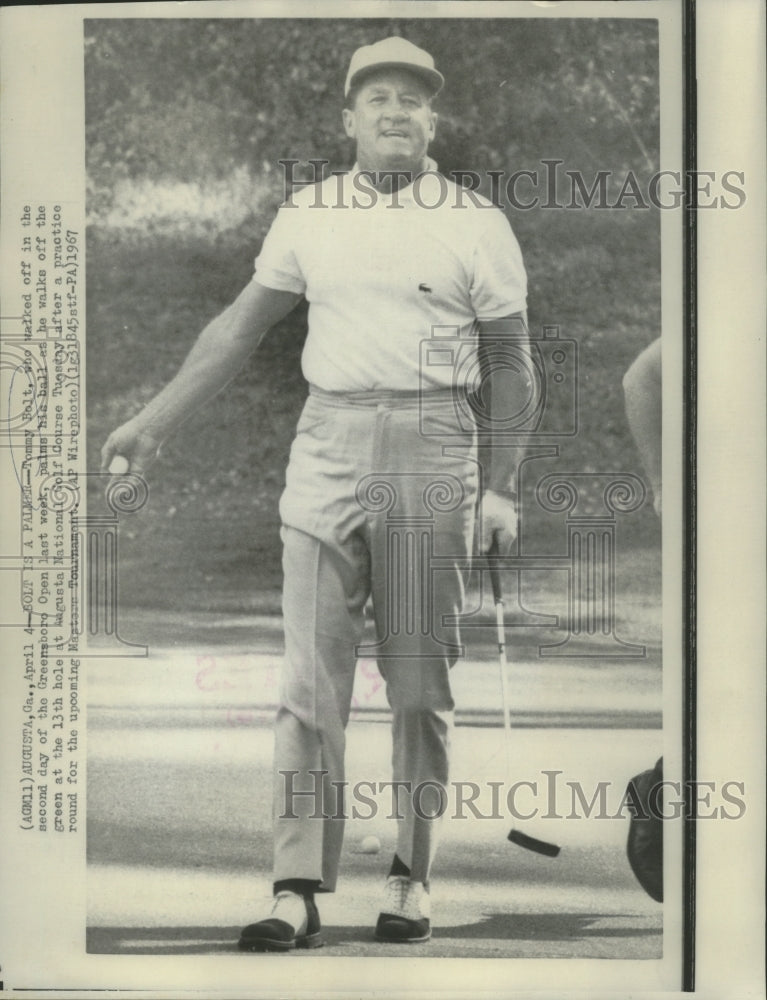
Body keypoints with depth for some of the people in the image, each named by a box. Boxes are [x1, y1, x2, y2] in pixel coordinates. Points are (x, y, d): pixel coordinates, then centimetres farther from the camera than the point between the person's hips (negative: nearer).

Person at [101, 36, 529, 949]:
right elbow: (239, 328, 16)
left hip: (432, 451, -2)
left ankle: (412, 874, 13)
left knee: (420, 683, 3)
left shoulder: (477, 224, 5)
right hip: (327, 446, 2)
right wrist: (154, 422, 15)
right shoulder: (306, 215, 11)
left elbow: (510, 361, 6)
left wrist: (500, 487, -1)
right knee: (310, 678, -4)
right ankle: (299, 888, -3)